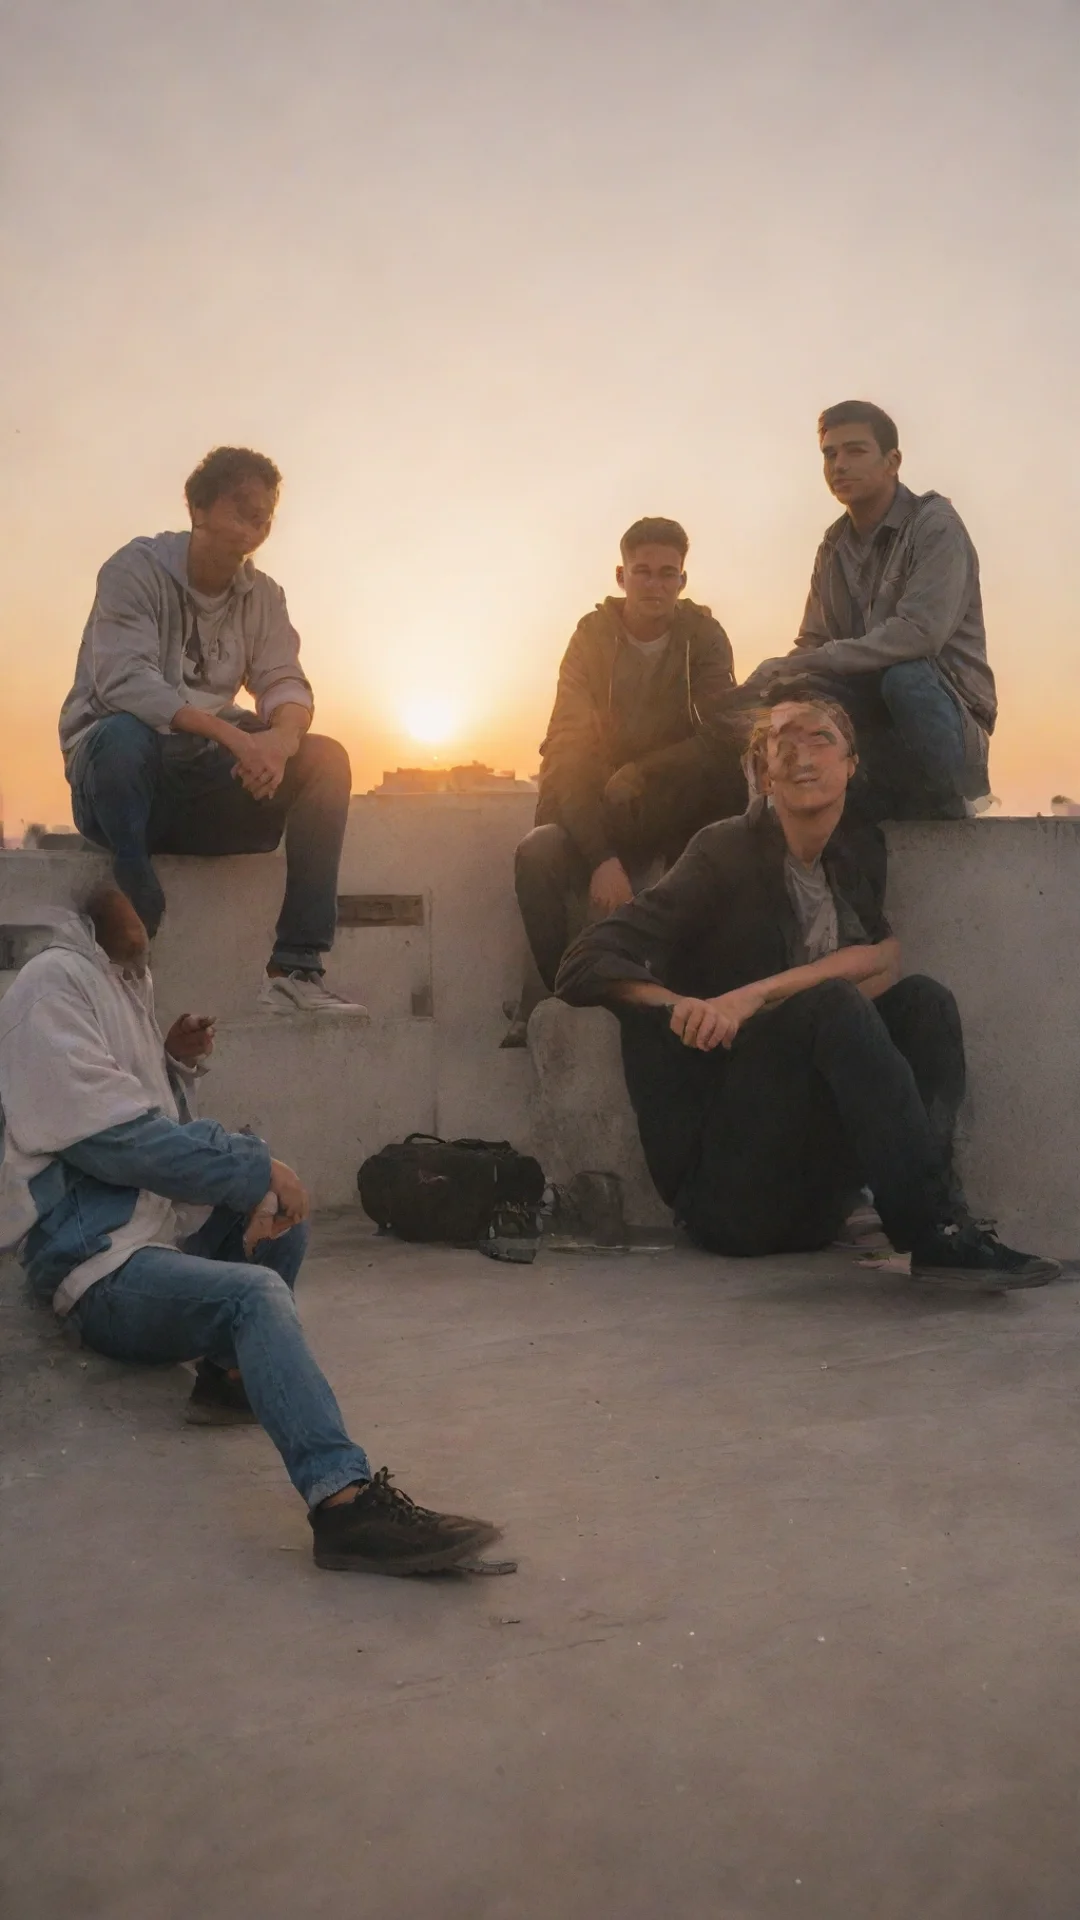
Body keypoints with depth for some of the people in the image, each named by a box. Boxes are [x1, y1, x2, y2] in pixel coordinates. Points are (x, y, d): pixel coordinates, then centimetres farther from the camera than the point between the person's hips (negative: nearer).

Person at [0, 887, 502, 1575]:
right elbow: (105, 1134, -19)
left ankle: (232, 1371, -1)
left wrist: (177, 1065, 3)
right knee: (257, 1292, -31)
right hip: (99, 1261, -10)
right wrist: (255, 1169, -15)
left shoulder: (126, 981, 19)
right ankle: (347, 1500, -45)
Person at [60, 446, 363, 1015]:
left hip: (205, 780, 5)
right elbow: (122, 679, -24)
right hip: (119, 771, -5)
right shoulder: (138, 569, -10)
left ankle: (295, 971, -23)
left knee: (326, 760, -16)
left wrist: (281, 738, -29)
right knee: (125, 734, -38)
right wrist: (232, 734, -36)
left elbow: (285, 684, -4)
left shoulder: (262, 595, 7)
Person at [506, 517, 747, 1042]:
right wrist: (601, 859, -30)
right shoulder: (593, 636, -7)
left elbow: (724, 736, -15)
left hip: (680, 809, 1)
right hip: (593, 806, -1)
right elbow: (567, 752, -17)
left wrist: (638, 777, -26)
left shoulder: (703, 636, -4)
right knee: (537, 854, -32)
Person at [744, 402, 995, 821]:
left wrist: (807, 664, -26)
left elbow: (921, 632, -26)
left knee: (903, 674, -35)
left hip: (948, 723, -6)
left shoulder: (934, 523, -11)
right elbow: (813, 644, 6)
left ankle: (944, 811, -15)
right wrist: (774, 678, -18)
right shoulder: (834, 547, 10)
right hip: (875, 730, 6)